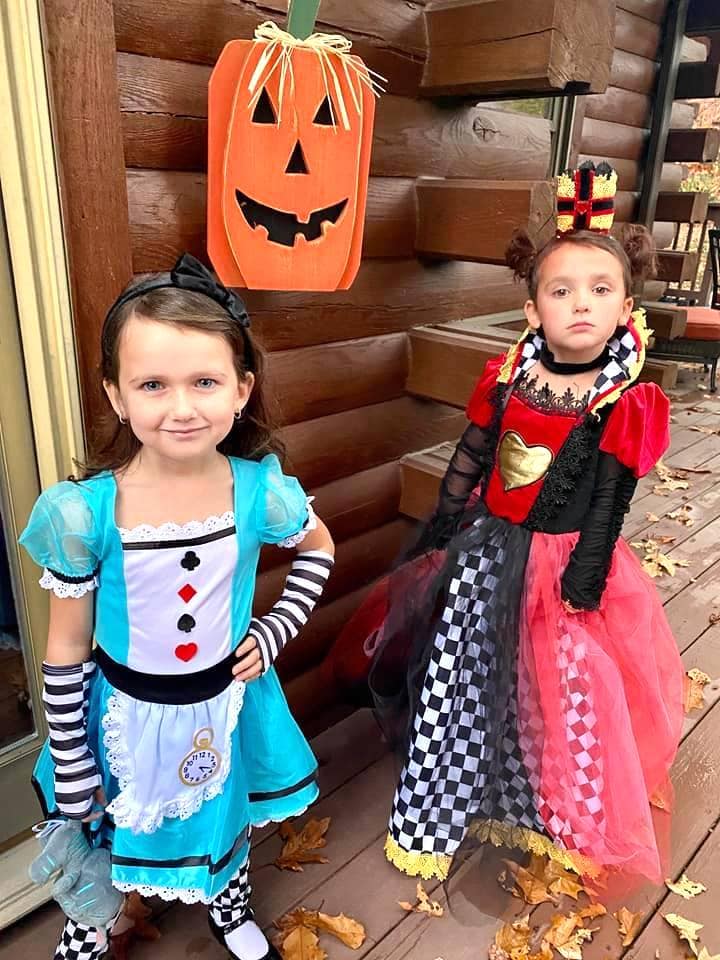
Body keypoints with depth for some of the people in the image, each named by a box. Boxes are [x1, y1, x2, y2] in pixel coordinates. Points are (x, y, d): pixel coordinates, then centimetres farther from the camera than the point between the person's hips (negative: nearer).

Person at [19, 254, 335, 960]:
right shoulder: (83, 513, -25)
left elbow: (318, 548, 3)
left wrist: (276, 630, -7)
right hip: (126, 715, -1)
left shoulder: (260, 491, -21)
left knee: (226, 822, 27)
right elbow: (64, 652, -12)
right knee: (101, 836, 24)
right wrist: (72, 772, -4)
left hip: (225, 705, 2)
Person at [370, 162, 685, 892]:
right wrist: (437, 529, 8)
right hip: (488, 549, 4)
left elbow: (611, 503, -10)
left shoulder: (625, 406, -13)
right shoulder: (505, 380, -5)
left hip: (560, 559, -3)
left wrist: (585, 579, -10)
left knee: (557, 687, 11)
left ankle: (557, 813, 42)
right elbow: (469, 460, 3)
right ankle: (444, 808, 41)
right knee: (459, 672, 15)